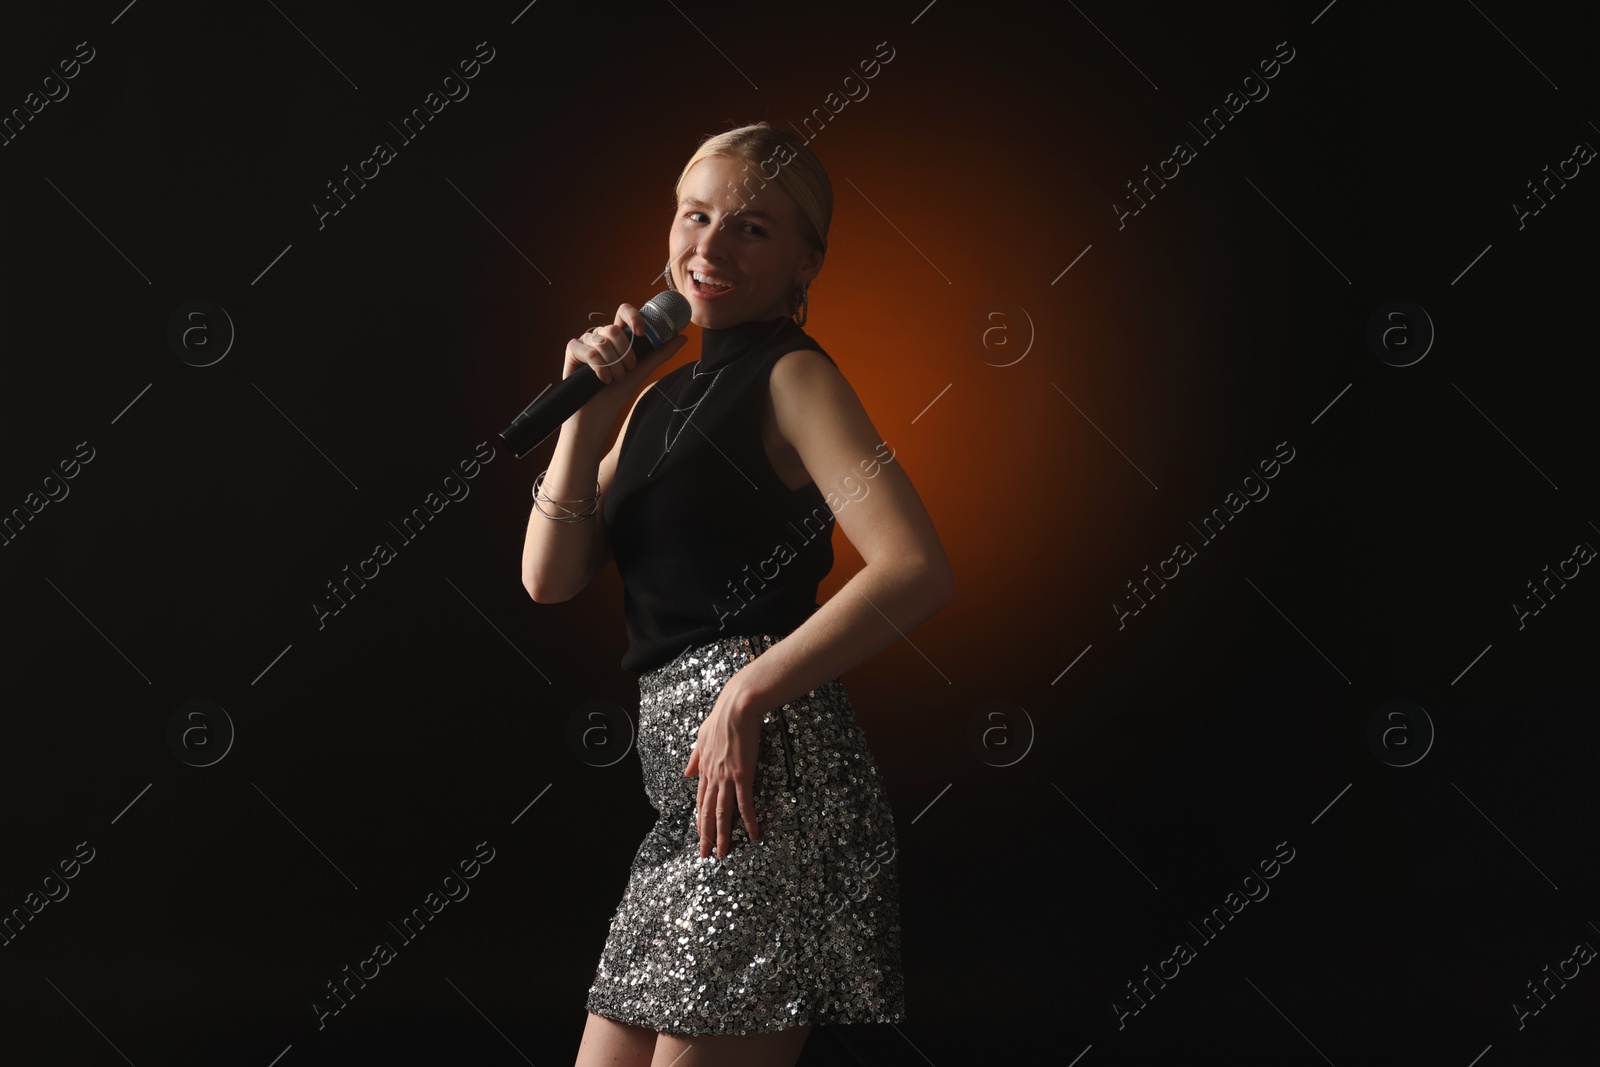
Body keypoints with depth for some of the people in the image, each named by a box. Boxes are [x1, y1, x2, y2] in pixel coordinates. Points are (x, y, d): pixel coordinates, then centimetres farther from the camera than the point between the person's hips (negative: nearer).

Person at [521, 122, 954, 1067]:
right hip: (678, 779, 8)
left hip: (765, 774, -8)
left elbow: (919, 571, -18)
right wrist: (589, 410, -1)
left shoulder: (792, 376, -4)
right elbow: (551, 578, 10)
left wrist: (747, 694, -17)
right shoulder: (662, 395, 19)